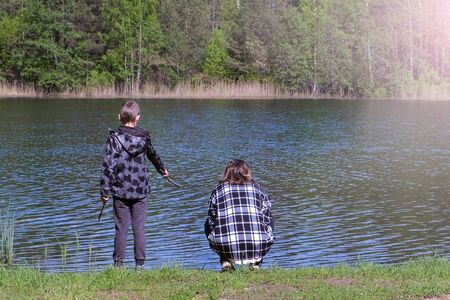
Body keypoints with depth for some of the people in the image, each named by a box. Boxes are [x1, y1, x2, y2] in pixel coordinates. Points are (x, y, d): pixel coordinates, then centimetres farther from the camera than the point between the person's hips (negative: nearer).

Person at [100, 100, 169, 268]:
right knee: (139, 228, 6)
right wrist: (162, 169, 42)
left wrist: (105, 190, -6)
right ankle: (140, 264, 10)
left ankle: (118, 264, 9)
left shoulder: (115, 138, -8)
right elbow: (153, 155, 22)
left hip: (121, 191, -2)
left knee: (121, 229, 4)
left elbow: (108, 165, -12)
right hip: (141, 191, 2)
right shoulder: (144, 137, 2)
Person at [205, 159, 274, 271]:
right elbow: (268, 220, 19)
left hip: (226, 249, 0)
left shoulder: (218, 191, 14)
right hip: (257, 246, 1)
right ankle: (255, 263, 17)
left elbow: (211, 221, 17)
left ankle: (226, 261, 16)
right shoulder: (257, 189, 16)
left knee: (208, 227, 30)